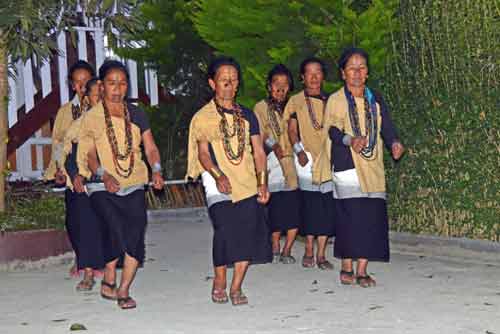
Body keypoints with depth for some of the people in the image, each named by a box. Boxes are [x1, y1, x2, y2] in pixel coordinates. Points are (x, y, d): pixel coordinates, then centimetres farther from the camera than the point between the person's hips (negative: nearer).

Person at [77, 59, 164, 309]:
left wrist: (156, 170, -9)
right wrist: (104, 175, -21)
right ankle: (108, 280, -1)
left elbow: (150, 148, 10)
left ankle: (124, 290, -7)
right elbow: (90, 154, -3)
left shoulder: (136, 115, 13)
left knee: (136, 228, -15)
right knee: (116, 227, -22)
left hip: (133, 185, 3)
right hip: (103, 187, -3)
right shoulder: (91, 118, 4)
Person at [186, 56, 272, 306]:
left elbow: (258, 151, 13)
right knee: (225, 228, -18)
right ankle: (219, 283, 1)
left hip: (247, 182, 3)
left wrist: (262, 182, 0)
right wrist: (218, 175, -20)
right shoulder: (202, 117, 7)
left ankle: (236, 287, 5)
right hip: (218, 180, -3)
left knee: (248, 233, -6)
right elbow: (203, 152, -3)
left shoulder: (247, 115, 17)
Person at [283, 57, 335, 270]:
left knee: (327, 207, -1)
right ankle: (309, 252, 8)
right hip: (308, 159, -2)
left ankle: (321, 255, 5)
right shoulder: (296, 101, 7)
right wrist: (299, 151, -11)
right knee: (311, 204, -4)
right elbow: (292, 129, 3)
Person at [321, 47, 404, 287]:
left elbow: (386, 127, 7)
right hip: (347, 166, -3)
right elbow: (333, 129, -9)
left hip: (373, 168, 4)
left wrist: (394, 142, -15)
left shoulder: (375, 99, 14)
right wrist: (350, 140, -29)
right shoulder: (335, 100, 4)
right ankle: (347, 268, 1)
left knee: (372, 218, -2)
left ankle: (362, 270, 5)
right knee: (350, 216, -10)